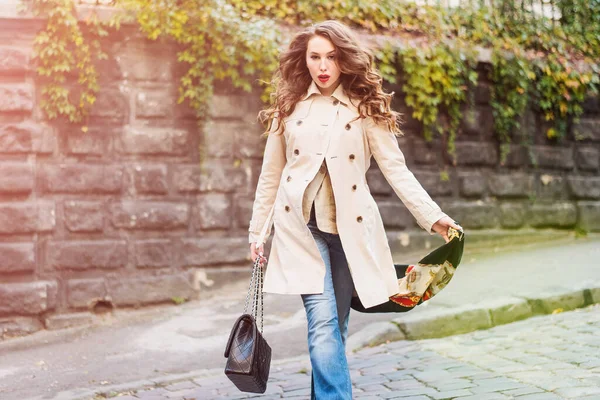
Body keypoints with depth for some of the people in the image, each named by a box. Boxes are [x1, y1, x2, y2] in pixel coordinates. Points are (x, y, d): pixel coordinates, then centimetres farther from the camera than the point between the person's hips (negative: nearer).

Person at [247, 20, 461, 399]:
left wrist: (432, 215, -14)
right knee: (323, 322, -14)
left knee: (333, 327, 6)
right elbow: (270, 176, 11)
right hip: (302, 225, 0)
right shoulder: (289, 108, 7)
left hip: (349, 228, 0)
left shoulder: (365, 108, 4)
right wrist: (257, 232, 9)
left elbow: (395, 167, -3)